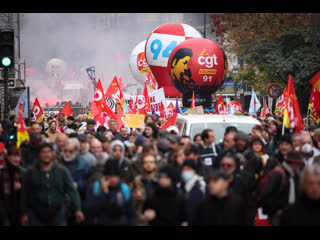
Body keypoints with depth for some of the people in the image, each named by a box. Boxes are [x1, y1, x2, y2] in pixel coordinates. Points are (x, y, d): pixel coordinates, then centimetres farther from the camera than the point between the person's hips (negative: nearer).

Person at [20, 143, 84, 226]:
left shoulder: (62, 171, 1)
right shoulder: (31, 172, 0)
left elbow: (72, 190, -3)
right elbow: (25, 194, 5)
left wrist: (78, 209, -12)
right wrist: (24, 214, 4)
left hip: (57, 214, 1)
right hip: (36, 215, -1)